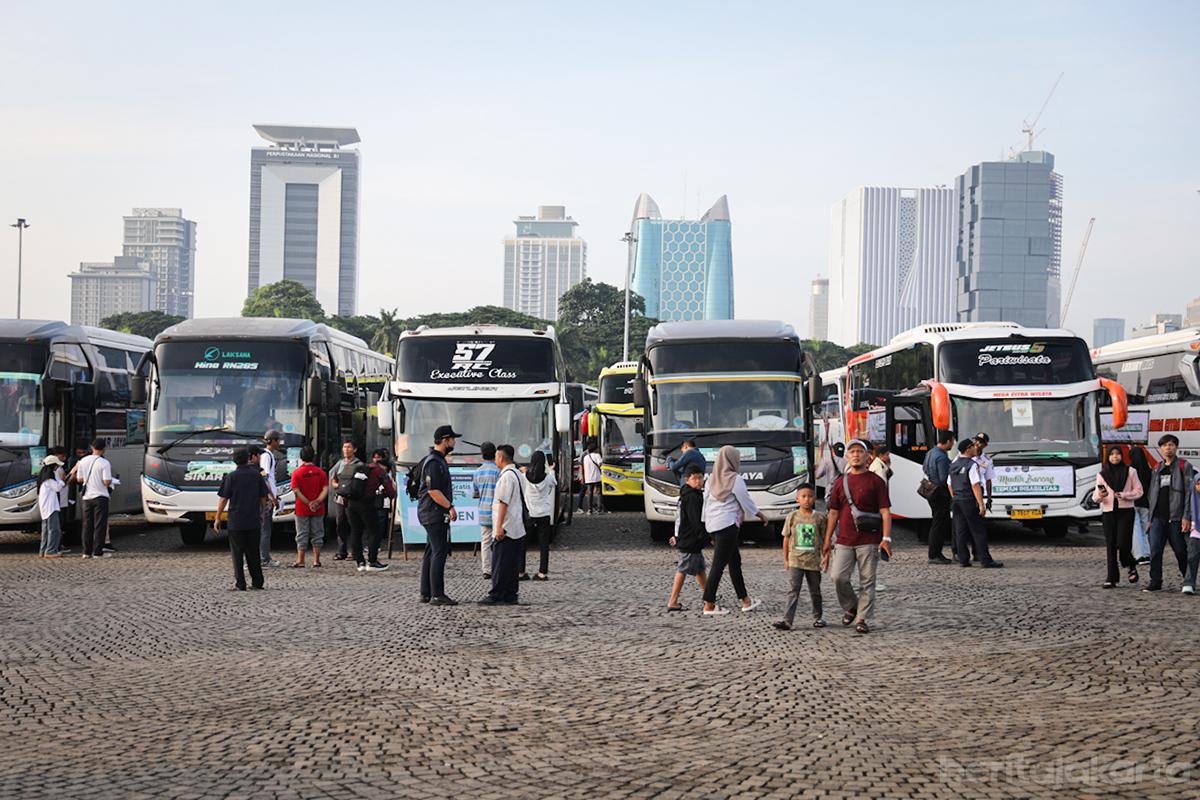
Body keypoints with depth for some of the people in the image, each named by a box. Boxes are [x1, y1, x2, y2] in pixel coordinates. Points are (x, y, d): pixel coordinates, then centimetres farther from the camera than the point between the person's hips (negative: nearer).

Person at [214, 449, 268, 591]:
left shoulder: (230, 477, -6)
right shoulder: (257, 475, 3)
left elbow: (223, 499, -7)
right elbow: (263, 498, 8)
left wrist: (218, 518, 2)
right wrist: (261, 514, 21)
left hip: (236, 521, -3)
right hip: (254, 521, 3)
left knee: (237, 553, 2)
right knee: (253, 552, 12)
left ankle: (240, 584, -2)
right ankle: (257, 583, 15)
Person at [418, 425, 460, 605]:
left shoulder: (438, 460, 17)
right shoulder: (433, 462, -17)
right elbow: (433, 491, -22)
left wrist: (449, 507, 21)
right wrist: (450, 507, -20)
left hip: (434, 515, 11)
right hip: (434, 514, -11)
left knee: (431, 552, 13)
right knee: (439, 553, -11)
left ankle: (426, 593, 17)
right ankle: (437, 595, -12)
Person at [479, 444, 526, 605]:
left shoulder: (506, 476, -14)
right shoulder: (517, 474, 16)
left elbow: (503, 502, -19)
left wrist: (499, 527, -19)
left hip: (506, 529, -9)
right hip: (518, 528, 9)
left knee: (500, 564, -6)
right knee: (511, 565, 10)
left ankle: (496, 596, -4)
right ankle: (510, 596, 12)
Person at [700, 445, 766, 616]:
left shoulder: (712, 480, 10)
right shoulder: (735, 479, -10)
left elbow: (706, 502, 12)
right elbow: (747, 502, -5)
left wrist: (707, 526, 17)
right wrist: (762, 516, 11)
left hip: (712, 524, 8)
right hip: (728, 524, -8)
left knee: (735, 561, 16)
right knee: (719, 564, -7)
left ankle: (745, 601, 22)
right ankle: (708, 605, -8)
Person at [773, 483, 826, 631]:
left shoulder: (819, 518, -1)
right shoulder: (792, 517, 0)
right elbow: (786, 538, 6)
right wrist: (786, 559, 7)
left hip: (814, 561, 1)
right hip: (795, 560, -1)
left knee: (815, 591, 13)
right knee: (793, 591, -9)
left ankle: (818, 617, 29)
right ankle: (787, 620, -15)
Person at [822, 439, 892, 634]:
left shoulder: (876, 481, 2)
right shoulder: (841, 483, 12)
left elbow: (885, 511, -2)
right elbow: (833, 513, 16)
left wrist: (886, 538, -12)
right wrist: (827, 541, 12)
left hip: (869, 541, -3)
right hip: (844, 541, 3)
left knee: (867, 581, 0)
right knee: (838, 577, -8)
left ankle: (861, 618, 8)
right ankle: (850, 607, 16)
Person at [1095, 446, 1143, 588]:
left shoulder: (1130, 472, 5)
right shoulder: (1102, 475, 10)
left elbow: (1138, 491, 5)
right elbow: (1096, 497, 9)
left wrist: (1124, 495, -11)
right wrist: (1100, 496, -15)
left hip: (1126, 511, -2)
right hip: (1108, 512, 2)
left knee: (1122, 543, -11)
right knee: (1110, 545, 0)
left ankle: (1131, 567, 17)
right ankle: (1112, 578, 3)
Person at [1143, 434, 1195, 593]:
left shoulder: (1184, 467, 1)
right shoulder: (1157, 469, 17)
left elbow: (1189, 493, -6)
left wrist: (1187, 517, -15)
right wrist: (1151, 517, 13)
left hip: (1175, 517, -4)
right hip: (1158, 517, 4)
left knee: (1180, 550, 3)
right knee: (1155, 550, -5)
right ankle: (1155, 582, -3)